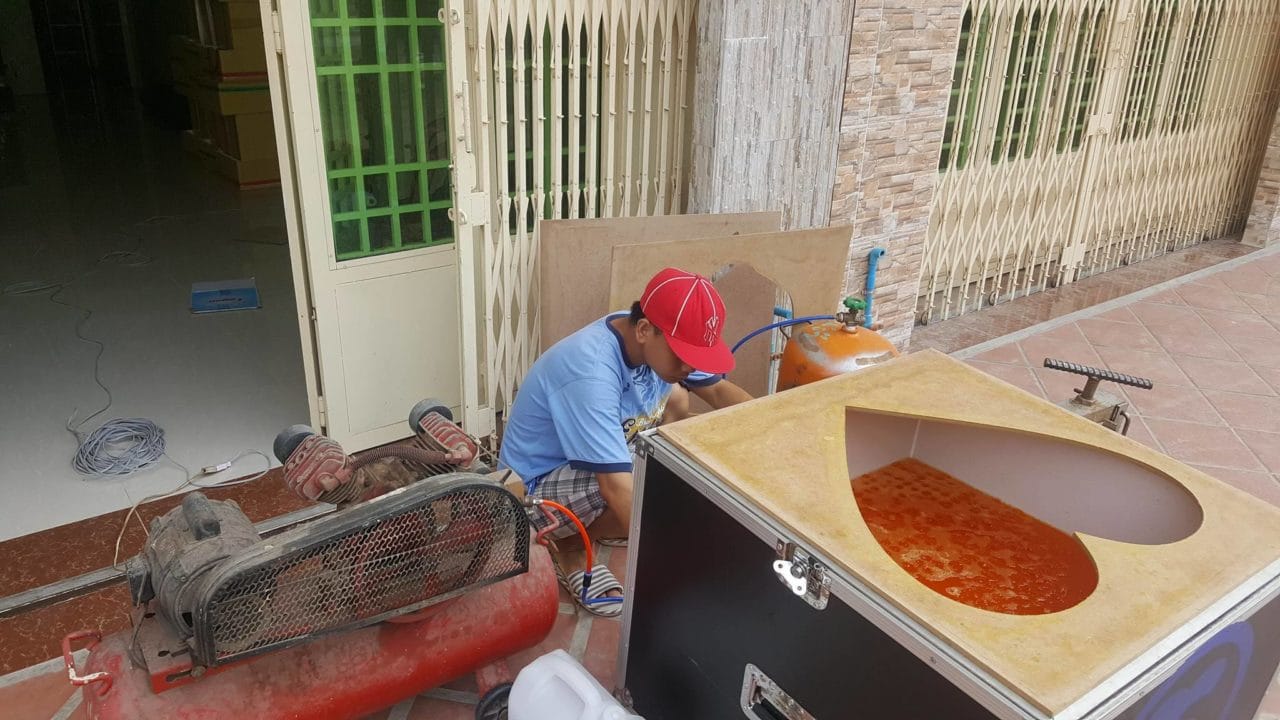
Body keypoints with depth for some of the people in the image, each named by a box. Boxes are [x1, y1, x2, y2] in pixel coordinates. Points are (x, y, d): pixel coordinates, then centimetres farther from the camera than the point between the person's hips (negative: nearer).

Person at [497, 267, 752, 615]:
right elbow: (617, 488, -40)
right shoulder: (591, 373, -36)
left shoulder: (660, 342, -11)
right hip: (537, 486, -9)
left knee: (676, 397, 4)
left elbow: (720, 391, 1)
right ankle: (569, 545, -1)